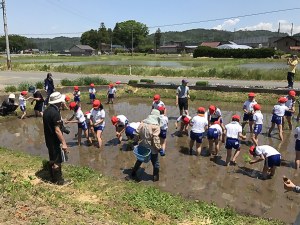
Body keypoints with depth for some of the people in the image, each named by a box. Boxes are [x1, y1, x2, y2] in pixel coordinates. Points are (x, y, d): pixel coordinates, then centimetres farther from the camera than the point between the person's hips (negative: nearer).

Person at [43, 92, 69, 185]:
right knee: (57, 161, 3)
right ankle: (59, 180, 15)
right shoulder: (55, 113, -24)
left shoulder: (46, 111, 5)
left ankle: (53, 178, 33)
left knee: (52, 159, 20)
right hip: (55, 141, -9)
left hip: (48, 140, 9)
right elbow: (57, 130, -25)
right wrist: (63, 143, -22)